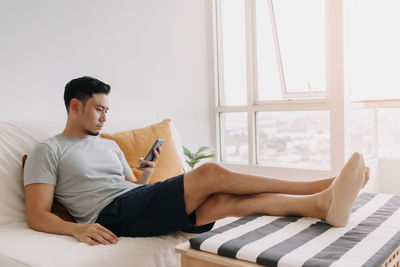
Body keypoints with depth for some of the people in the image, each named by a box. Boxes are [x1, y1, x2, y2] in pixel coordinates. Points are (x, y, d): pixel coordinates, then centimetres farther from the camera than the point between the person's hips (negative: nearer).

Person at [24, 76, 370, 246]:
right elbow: (37, 215, -3)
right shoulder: (48, 151, 7)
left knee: (226, 200, -20)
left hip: (139, 204, 7)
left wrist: (147, 172, 2)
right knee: (211, 173, -22)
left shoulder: (110, 145, 26)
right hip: (112, 214, -7)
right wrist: (76, 228, -22)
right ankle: (319, 185, -19)